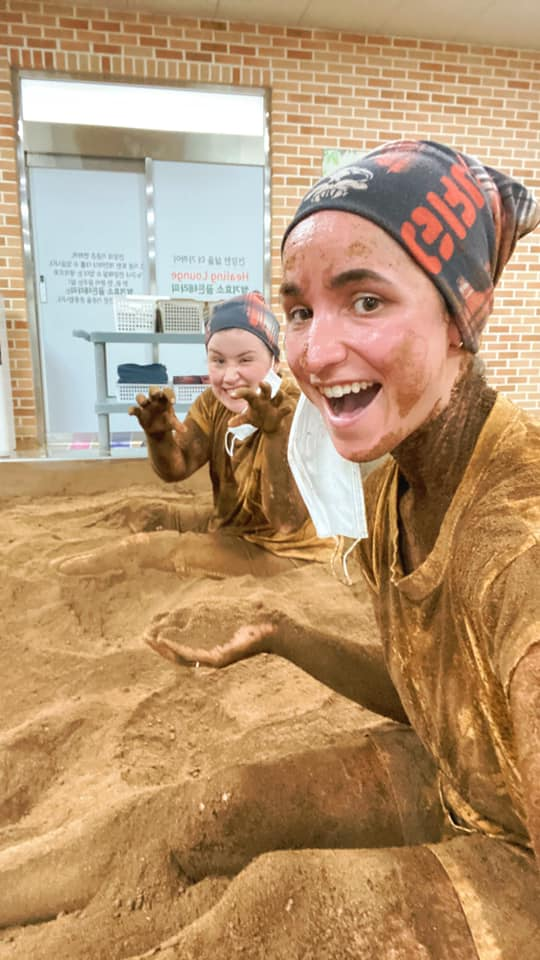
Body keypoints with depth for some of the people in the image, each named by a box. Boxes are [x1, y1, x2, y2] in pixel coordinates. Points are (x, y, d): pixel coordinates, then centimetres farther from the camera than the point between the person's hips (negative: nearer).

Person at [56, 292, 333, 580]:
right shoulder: (214, 402, -3)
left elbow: (288, 521, -32)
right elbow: (174, 470, -7)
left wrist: (275, 432, -43)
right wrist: (158, 433, -29)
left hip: (285, 551, -7)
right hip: (229, 529, 7)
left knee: (142, 550, -18)